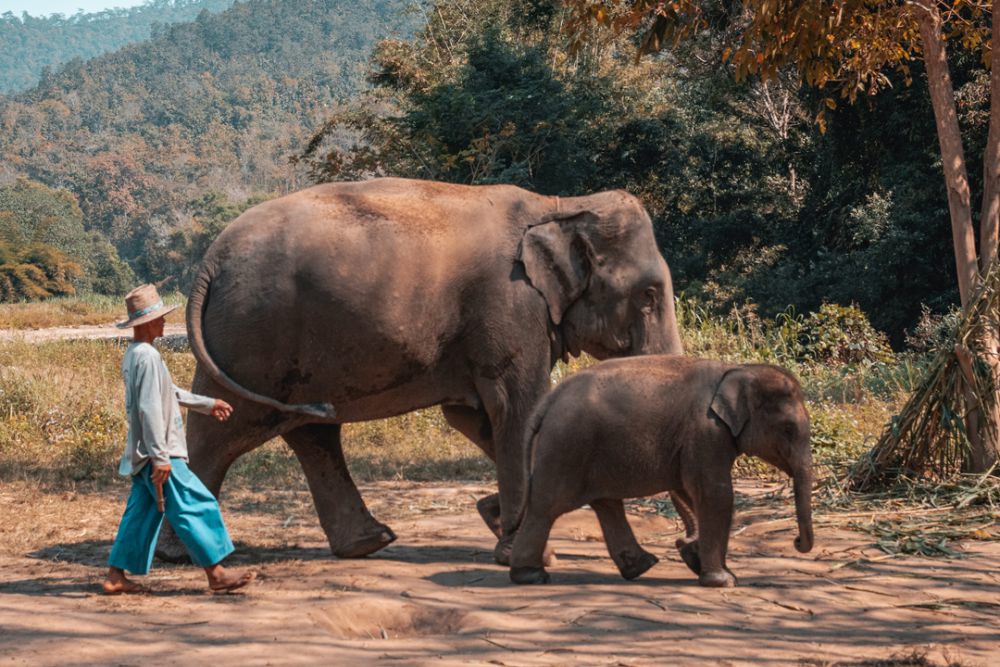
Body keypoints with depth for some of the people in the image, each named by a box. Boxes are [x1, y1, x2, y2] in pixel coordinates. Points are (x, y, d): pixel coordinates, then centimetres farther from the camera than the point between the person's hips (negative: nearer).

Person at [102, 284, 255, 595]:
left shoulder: (133, 355, 15)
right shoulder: (147, 357, -17)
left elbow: (169, 393, 28)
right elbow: (150, 409, -23)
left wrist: (207, 404, 36)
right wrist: (160, 457, -24)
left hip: (143, 455, 10)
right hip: (160, 454, -10)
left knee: (140, 514, 12)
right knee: (196, 507, -5)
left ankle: (116, 576, 12)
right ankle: (216, 574, -3)